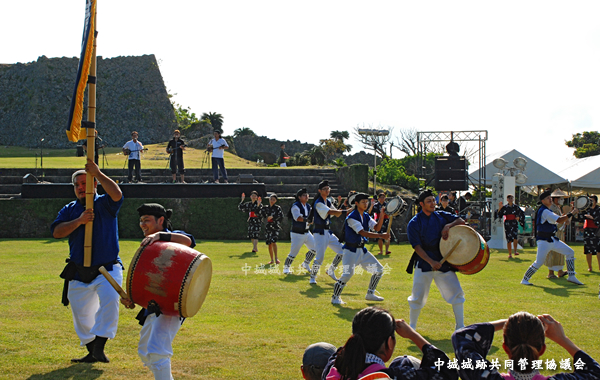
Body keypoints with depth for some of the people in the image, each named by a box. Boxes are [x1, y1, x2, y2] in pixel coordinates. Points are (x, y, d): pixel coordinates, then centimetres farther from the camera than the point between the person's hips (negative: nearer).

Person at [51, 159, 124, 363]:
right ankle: (91, 351, 27)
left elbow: (117, 194, -25)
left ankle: (99, 346, -25)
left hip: (107, 269, -4)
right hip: (79, 273, 5)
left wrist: (98, 173, -26)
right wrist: (79, 221, -18)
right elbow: (56, 232, -6)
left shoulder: (104, 204, -2)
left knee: (109, 300, -28)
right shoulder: (69, 210, 9)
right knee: (81, 314, 11)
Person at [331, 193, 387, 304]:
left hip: (362, 250, 9)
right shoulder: (352, 217, -17)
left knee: (378, 269, 9)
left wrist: (382, 216, -13)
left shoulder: (366, 216, 9)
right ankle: (335, 297, -8)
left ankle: (370, 294, 23)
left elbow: (376, 228, 2)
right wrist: (381, 236, -29)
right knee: (348, 273, -23)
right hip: (351, 250, -8)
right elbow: (363, 233, -25)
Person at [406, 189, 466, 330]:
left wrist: (449, 226, -10)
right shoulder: (414, 223, -6)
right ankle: (411, 327, 17)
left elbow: (461, 221, 10)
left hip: (444, 262, 3)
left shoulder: (441, 216, 6)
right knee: (418, 297, -2)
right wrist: (431, 262, -22)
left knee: (457, 293, -1)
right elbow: (417, 247, -11)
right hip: (424, 264, -3)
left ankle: (460, 327, 11)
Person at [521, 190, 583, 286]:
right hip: (544, 241, -10)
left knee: (570, 252, 7)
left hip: (552, 239, 10)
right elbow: (559, 220, -23)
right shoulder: (544, 211, -17)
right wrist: (571, 214, -18)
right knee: (538, 263, -11)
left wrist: (567, 214, 7)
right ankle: (525, 279, 5)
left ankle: (571, 276, 9)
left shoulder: (545, 211, 16)